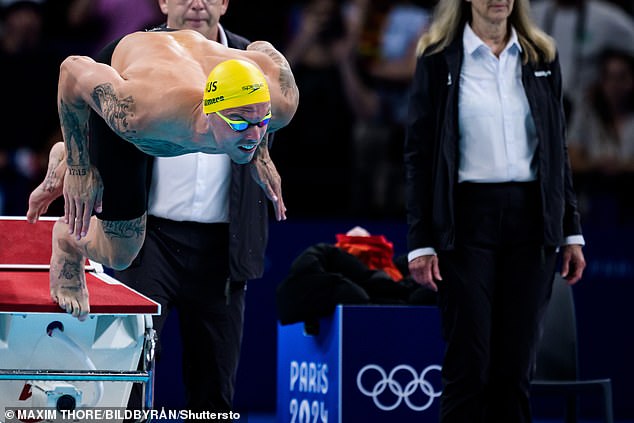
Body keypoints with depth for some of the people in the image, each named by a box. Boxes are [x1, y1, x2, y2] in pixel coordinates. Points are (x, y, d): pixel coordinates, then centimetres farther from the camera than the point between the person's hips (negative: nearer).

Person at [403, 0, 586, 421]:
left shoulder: (541, 57, 9)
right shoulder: (438, 58, -1)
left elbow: (557, 147, 13)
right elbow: (419, 154, -1)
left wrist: (572, 232, 8)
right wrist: (421, 242, -7)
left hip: (530, 219, 3)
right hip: (468, 218, -3)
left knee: (516, 364, 4)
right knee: (469, 363, -3)